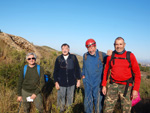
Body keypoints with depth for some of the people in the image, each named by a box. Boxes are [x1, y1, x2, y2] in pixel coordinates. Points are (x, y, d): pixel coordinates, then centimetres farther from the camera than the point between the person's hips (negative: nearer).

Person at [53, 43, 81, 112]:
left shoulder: (73, 57, -3)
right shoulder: (58, 59, -2)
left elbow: (77, 69, 3)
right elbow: (55, 71, 3)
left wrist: (78, 80, 4)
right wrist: (56, 82, 0)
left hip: (71, 83, 0)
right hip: (61, 83, 0)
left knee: (70, 98, 14)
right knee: (61, 98, 10)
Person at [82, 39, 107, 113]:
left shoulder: (102, 55, -8)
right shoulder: (85, 56, 4)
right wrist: (83, 75, 15)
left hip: (98, 82, -3)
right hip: (87, 82, 3)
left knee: (98, 100, 9)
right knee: (87, 100, 13)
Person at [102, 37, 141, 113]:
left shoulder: (130, 56, -4)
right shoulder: (110, 56, 3)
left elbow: (137, 73, -3)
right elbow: (106, 71, 11)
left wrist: (136, 89, -8)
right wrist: (104, 85, 8)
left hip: (126, 87, -1)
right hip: (113, 85, 2)